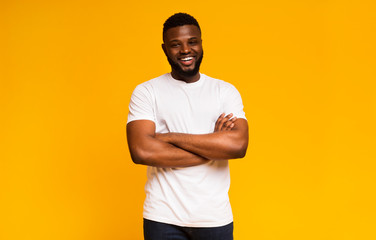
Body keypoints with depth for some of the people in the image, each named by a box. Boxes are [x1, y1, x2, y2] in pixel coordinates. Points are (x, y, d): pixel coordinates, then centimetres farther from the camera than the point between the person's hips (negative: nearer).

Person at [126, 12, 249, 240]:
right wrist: (213, 147, -13)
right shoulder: (146, 92, -1)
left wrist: (169, 137, -15)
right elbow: (141, 151, -16)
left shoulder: (226, 91, 2)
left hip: (215, 218, 1)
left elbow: (238, 145, -14)